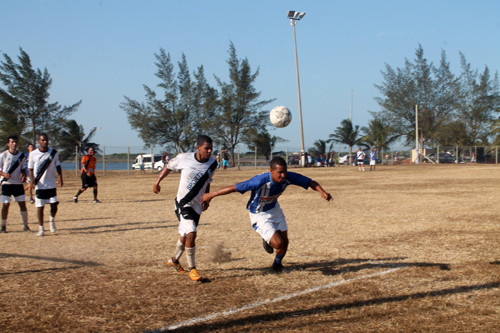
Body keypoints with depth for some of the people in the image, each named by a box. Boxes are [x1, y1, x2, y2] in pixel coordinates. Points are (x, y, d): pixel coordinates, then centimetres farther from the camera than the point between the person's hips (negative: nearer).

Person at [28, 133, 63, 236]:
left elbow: (58, 166, 10)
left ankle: (52, 219, 30)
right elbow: (30, 168, 3)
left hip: (51, 184, 1)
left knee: (54, 205, -1)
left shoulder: (53, 152, 1)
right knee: (40, 207, 1)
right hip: (39, 185, -1)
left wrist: (60, 177, -4)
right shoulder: (33, 154, -2)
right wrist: (32, 180, -12)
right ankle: (41, 228, 12)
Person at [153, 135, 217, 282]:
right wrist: (157, 181, 6)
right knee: (191, 234, -20)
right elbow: (169, 166, 5)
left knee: (185, 236, 18)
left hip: (197, 205, 5)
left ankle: (174, 260, 44)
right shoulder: (184, 158, -15)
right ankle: (191, 268, -6)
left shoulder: (213, 163, -4)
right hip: (183, 203, -5)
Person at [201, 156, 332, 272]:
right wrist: (211, 195, -29)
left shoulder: (288, 177, -24)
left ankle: (277, 263, 45)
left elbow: (310, 182, -12)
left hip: (274, 209, 6)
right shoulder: (261, 181, -39)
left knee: (285, 241, 12)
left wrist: (322, 192, -31)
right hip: (259, 215, -5)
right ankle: (267, 242, 22)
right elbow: (234, 188, -34)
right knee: (278, 243, -17)